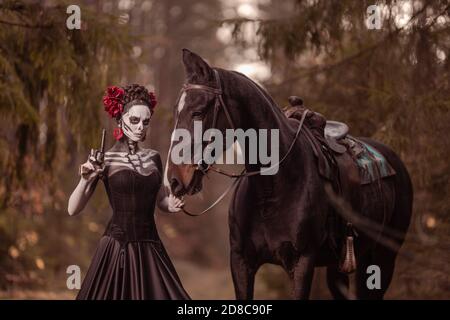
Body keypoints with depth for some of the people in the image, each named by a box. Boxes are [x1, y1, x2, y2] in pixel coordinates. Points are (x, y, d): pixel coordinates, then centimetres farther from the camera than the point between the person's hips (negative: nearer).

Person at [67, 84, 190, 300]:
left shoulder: (153, 158, 8)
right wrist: (85, 180, -22)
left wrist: (171, 205, -1)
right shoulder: (105, 160, -5)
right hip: (117, 247, -4)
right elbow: (73, 210, -6)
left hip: (150, 248, 4)